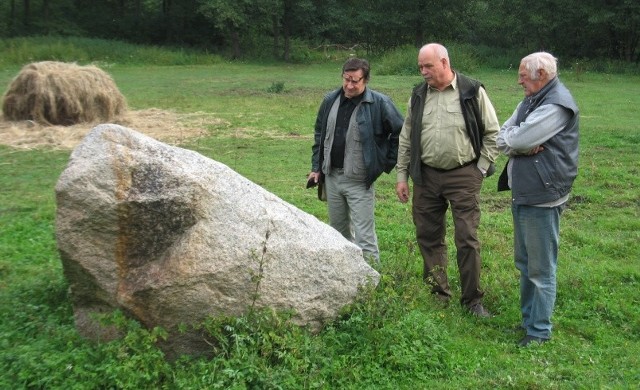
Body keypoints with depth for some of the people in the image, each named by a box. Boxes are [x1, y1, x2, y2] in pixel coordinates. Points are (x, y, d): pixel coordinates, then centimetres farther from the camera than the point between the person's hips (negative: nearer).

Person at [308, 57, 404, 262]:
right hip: (332, 177, 6)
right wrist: (316, 167, 13)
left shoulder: (379, 103, -11)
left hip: (360, 182, -6)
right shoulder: (331, 100, 6)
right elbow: (319, 134, 16)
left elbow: (400, 133, -5)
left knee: (364, 236, -5)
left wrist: (386, 163, -4)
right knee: (338, 231, 18)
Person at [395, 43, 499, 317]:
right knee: (428, 237, 10)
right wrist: (402, 176, 9)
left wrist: (481, 169, -4)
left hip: (463, 176, -4)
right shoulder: (418, 95, 8)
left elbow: (493, 133, 1)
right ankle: (438, 294, 25)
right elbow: (406, 139, 12)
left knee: (467, 239, -3)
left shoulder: (472, 91, -4)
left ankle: (472, 300, 10)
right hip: (426, 176, 4)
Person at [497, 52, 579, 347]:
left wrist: (512, 138, -1)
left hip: (542, 197, -9)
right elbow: (501, 139, 7)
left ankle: (539, 330, 13)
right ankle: (528, 317, 33)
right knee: (525, 263, 19)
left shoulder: (557, 105, -17)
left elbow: (517, 139, -23)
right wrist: (524, 144, -12)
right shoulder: (530, 102, 14)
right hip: (522, 193, 10)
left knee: (541, 268, 1)